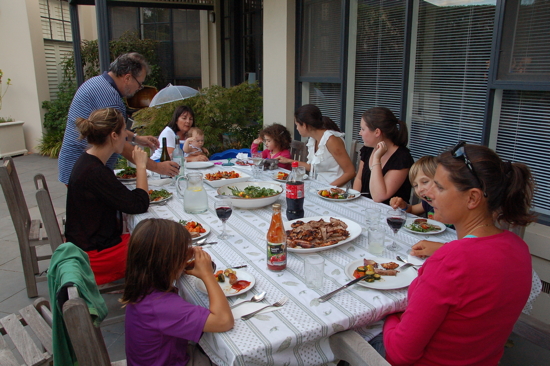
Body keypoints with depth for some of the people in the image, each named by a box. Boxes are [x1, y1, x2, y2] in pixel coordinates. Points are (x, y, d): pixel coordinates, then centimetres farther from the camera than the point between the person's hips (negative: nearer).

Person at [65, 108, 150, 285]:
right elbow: (139, 205, -22)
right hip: (95, 255, -9)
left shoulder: (88, 161, 4)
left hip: (88, 243, 9)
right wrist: (141, 166, -12)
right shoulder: (95, 173, -27)